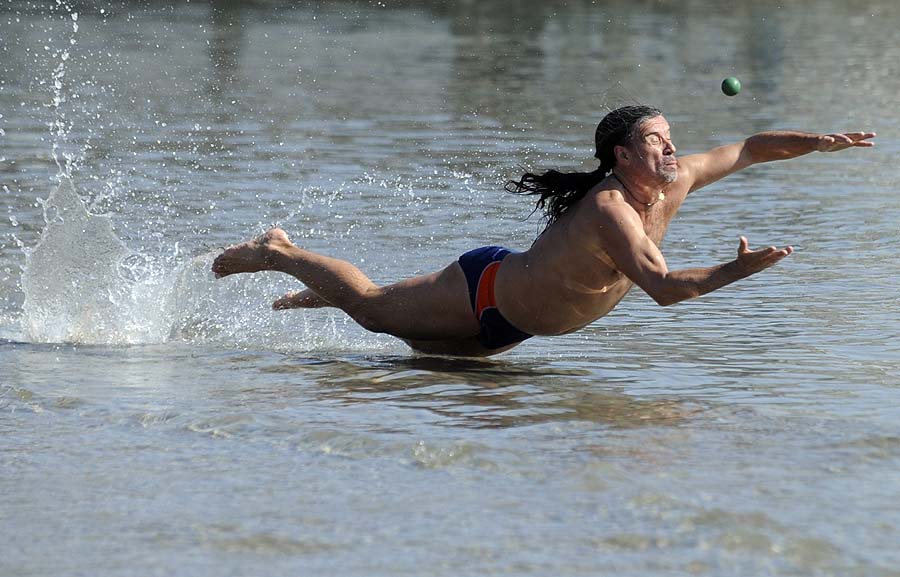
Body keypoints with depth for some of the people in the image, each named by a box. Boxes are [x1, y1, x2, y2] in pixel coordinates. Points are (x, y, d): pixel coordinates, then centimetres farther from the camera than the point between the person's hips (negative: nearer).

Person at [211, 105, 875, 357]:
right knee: (373, 308, 11)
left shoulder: (673, 185, -12)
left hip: (511, 318, 9)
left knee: (421, 340, 30)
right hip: (484, 290, -9)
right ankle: (277, 254, 30)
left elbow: (749, 149, -4)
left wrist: (822, 142, -13)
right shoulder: (610, 209, -38)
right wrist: (736, 271, -54)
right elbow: (664, 286, -49)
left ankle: (313, 297, 50)